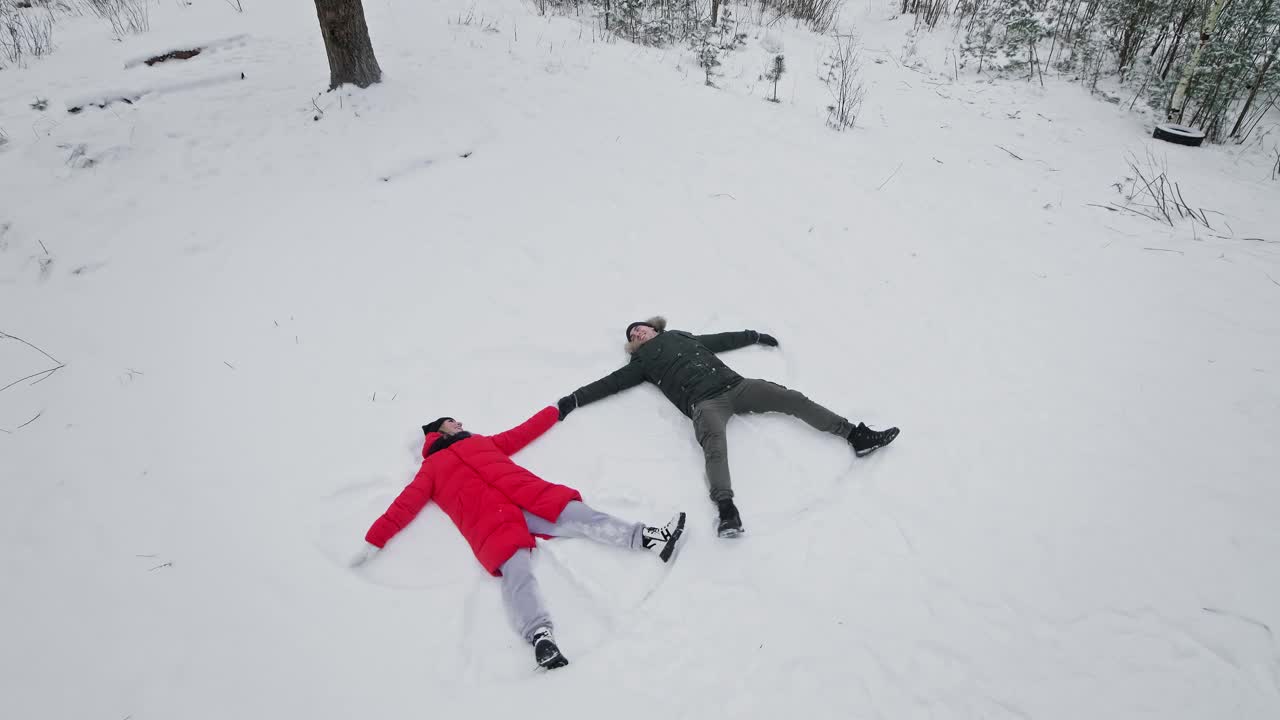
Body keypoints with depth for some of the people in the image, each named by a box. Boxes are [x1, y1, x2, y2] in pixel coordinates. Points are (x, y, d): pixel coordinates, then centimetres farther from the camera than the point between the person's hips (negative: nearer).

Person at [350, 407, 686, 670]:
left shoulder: (483, 442, 36)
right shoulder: (431, 468, 25)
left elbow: (524, 431, 41)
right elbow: (404, 505, 16)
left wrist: (558, 408, 47)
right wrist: (374, 541, 4)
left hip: (530, 498, 4)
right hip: (492, 522, -4)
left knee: (583, 517, -16)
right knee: (517, 574, -28)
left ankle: (647, 538, -25)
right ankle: (540, 636, -49)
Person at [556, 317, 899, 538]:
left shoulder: (684, 337, 31)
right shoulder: (643, 363, 20)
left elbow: (723, 339, 39)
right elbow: (611, 383, 14)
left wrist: (755, 336, 43)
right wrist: (572, 400, 5)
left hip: (735, 385, 5)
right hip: (704, 403, -4)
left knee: (792, 398, -8)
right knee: (715, 445, -35)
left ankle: (856, 435, -7)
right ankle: (726, 509, -57)